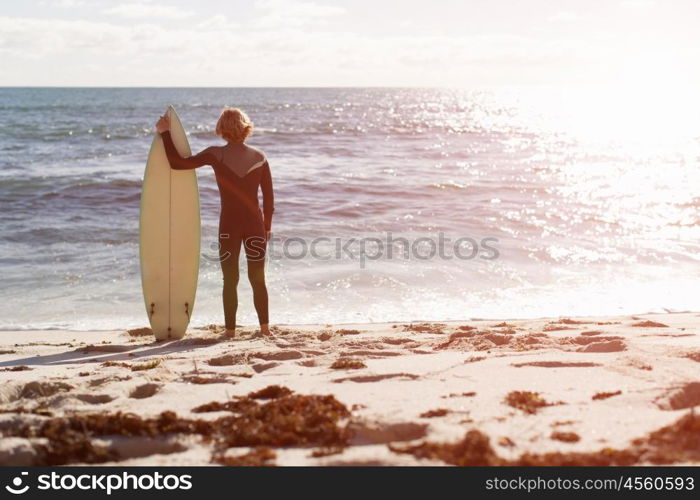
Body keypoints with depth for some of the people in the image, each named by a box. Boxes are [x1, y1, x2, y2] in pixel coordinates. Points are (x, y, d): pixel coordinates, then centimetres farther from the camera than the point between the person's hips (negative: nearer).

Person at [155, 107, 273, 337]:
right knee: (258, 279, 11)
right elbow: (269, 197, 5)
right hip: (255, 223, 2)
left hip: (229, 225, -2)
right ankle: (265, 327, 12)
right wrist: (267, 226, 15)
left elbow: (178, 163, -6)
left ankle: (230, 330, 11)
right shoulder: (259, 157, 1)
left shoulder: (216, 155, -7)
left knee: (230, 281, 8)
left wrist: (165, 133, 4)